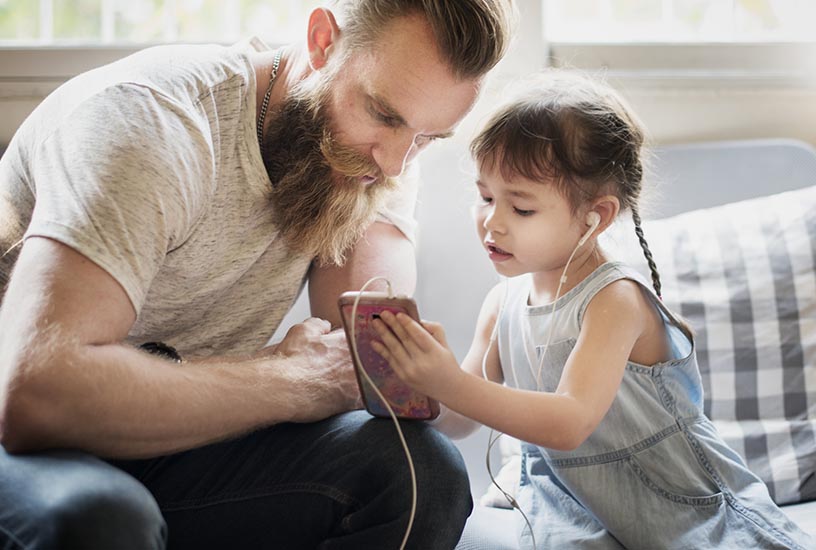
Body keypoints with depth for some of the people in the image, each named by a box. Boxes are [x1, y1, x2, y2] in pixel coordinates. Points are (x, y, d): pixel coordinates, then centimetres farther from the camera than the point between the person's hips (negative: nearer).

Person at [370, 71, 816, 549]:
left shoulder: (614, 300, -19)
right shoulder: (502, 303, 0)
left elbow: (570, 424, -32)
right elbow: (457, 420, 3)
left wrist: (454, 386, -41)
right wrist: (416, 384, -18)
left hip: (680, 501, -4)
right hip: (571, 501, 4)